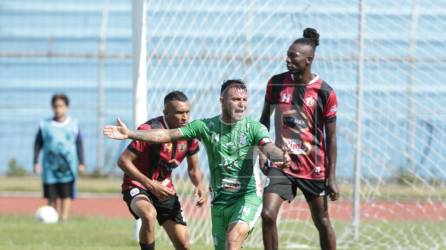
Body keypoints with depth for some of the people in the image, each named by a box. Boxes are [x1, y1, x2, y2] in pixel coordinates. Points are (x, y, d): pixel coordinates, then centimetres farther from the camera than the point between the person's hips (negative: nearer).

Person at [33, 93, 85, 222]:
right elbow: (38, 144, 8)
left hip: (68, 167, -1)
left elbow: (79, 144, 10)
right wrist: (35, 162, 2)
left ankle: (64, 219, -10)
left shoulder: (73, 125, 4)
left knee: (66, 195, -7)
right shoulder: (45, 125, 3)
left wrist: (81, 163, 6)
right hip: (50, 167, 1)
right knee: (51, 196, 3)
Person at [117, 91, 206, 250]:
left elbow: (193, 168, 10)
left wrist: (199, 186, -12)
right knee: (149, 215, -40)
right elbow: (123, 161, -21)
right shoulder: (149, 130, -24)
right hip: (138, 186, -6)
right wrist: (151, 185, -27)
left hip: (165, 190, 6)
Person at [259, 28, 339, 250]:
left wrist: (331, 177, -7)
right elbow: (265, 117, 14)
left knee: (322, 222, 8)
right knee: (267, 214, -15)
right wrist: (262, 150, 2)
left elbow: (331, 138, -5)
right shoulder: (277, 83, -1)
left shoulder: (324, 92, -9)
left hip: (314, 167, -2)